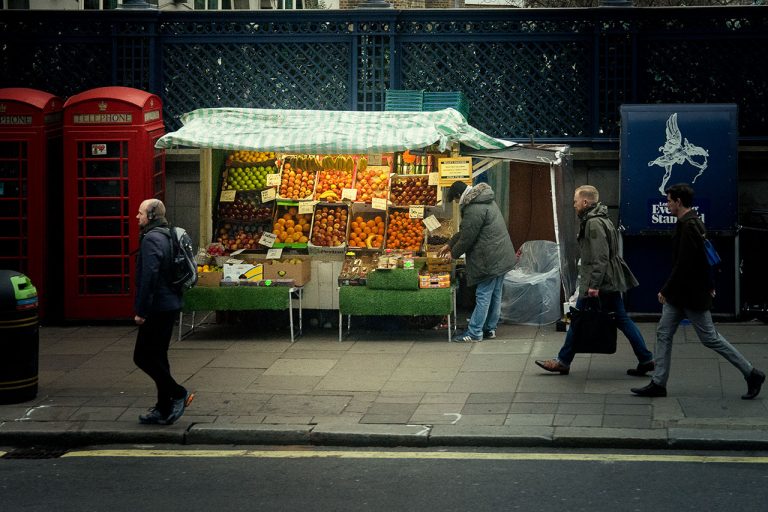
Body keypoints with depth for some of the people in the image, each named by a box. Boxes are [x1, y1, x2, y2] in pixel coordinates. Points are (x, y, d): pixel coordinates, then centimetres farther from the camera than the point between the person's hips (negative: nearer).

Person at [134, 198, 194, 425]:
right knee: (157, 357, 13)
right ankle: (164, 410, 15)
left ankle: (178, 394, -4)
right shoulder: (167, 236, 15)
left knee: (143, 356, -3)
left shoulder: (151, 240, -16)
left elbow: (149, 277, -23)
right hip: (170, 305, 10)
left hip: (157, 308, -10)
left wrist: (141, 311, -21)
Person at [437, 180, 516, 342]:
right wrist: (449, 244, 25)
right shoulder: (485, 201, 15)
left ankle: (474, 333, 0)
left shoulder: (474, 210, -20)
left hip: (490, 259, -10)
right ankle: (489, 329, 23)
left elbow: (467, 237, -15)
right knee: (495, 294, 15)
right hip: (501, 256, 10)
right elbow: (465, 230, 23)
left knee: (483, 296, -5)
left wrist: (453, 254, 2)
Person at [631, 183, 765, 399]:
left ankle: (752, 374, 6)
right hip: (678, 295, 10)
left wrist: (666, 290, -19)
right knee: (663, 334, 8)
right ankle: (658, 383, 10)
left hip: (691, 295, -10)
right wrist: (709, 285, 24)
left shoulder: (689, 226, -21)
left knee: (710, 337, -3)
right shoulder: (694, 223, 12)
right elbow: (703, 258, 19)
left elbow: (683, 265, -25)